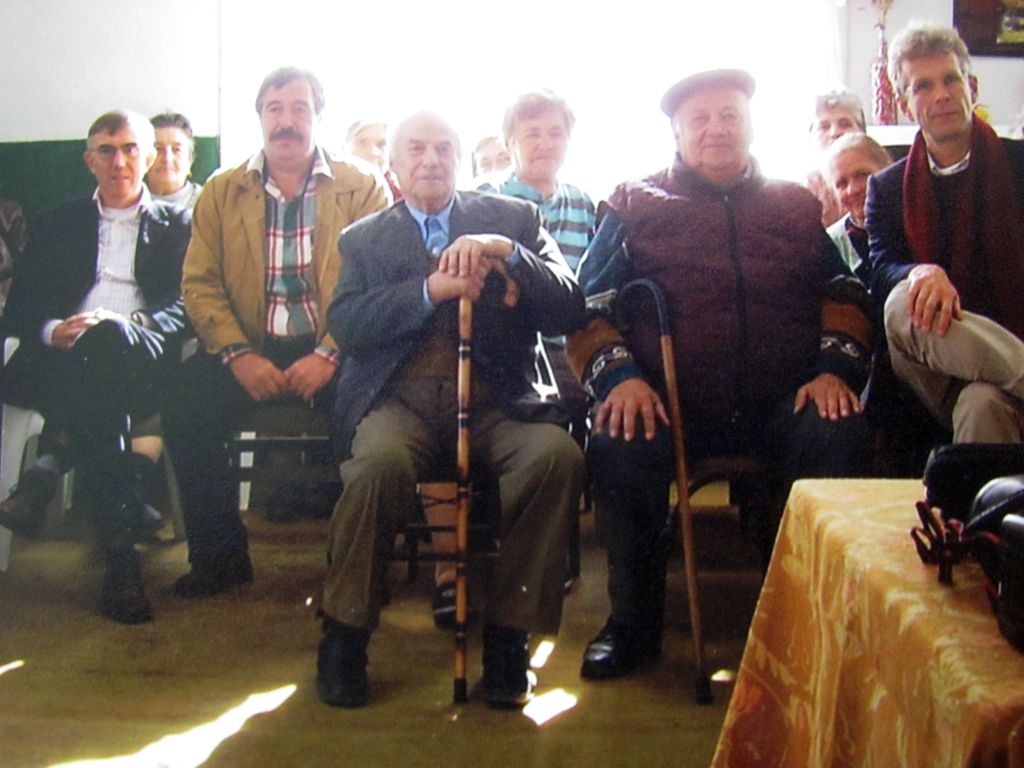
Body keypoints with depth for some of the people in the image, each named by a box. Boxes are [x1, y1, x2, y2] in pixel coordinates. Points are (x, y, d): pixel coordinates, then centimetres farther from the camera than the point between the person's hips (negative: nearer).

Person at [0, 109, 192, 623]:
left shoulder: (178, 225, 20)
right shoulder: (57, 226, 26)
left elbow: (186, 308, 6)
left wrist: (123, 326, -15)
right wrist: (54, 330, -10)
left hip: (142, 365, -2)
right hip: (62, 360, 2)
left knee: (108, 339, -39)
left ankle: (45, 475, -37)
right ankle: (120, 546, -35)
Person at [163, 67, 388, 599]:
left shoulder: (363, 189, 6)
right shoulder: (220, 193, 13)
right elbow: (200, 285, 5)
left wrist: (329, 355, -18)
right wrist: (238, 354, -11)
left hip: (332, 353, -2)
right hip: (250, 351, 2)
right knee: (185, 408, -22)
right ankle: (219, 558, -4)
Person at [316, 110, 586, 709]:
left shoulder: (514, 219, 17)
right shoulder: (365, 238, 19)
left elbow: (569, 312, 5)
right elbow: (344, 325, 1)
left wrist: (506, 253, -10)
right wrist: (431, 290, -12)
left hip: (496, 398, 1)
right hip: (400, 398, 0)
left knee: (557, 454, -30)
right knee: (380, 460, -34)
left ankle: (507, 635, -14)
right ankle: (346, 637, -13)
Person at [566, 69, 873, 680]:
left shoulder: (797, 207, 22)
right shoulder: (636, 206, 14)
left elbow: (843, 295, 19)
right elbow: (590, 303, 6)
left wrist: (834, 368, -1)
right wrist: (618, 377, -12)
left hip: (781, 402, 2)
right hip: (668, 402, -1)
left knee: (840, 435, -30)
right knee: (619, 447, -32)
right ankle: (633, 624, -11)